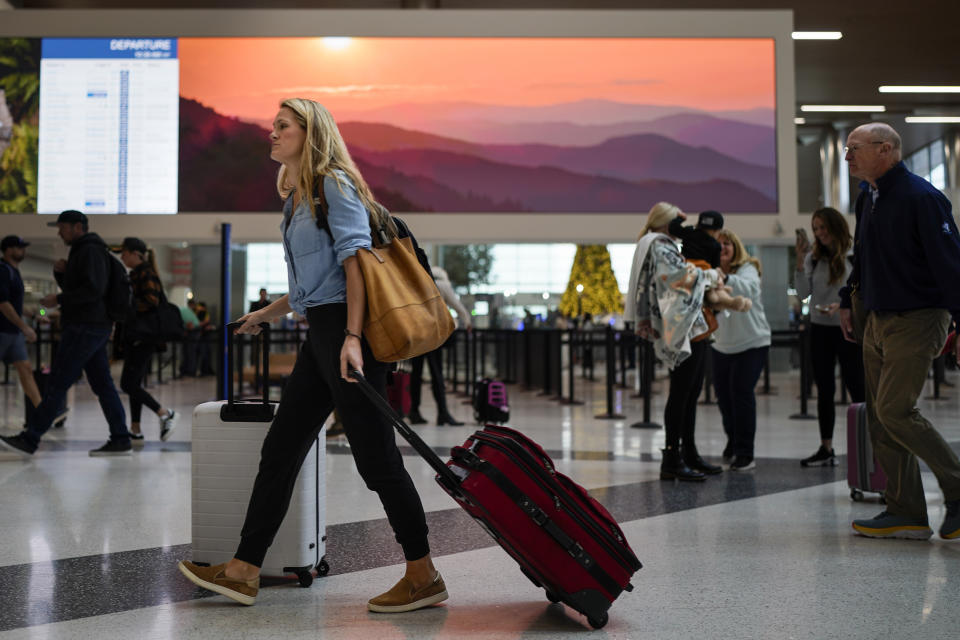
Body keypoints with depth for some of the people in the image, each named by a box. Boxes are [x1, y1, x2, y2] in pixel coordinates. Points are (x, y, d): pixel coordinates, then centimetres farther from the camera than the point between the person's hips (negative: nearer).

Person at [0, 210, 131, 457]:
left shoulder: (91, 251, -11)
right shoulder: (82, 251, 22)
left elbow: (94, 290, -22)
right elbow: (74, 288, 26)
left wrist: (59, 299, -17)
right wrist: (61, 272, 7)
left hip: (85, 328, -11)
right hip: (94, 327, 11)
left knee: (57, 383, -8)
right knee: (102, 384, 8)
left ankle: (29, 439, -5)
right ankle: (120, 440, 8)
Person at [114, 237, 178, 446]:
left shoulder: (147, 274, -11)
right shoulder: (135, 275, 19)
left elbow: (152, 302, -22)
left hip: (143, 338, -10)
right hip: (134, 337, 10)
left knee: (128, 384, -11)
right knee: (133, 384, 9)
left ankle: (165, 413, -2)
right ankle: (135, 432, 13)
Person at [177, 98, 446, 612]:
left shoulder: (334, 184, -5)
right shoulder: (295, 196, 22)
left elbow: (354, 260, -16)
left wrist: (352, 337, -26)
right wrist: (268, 313, 38)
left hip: (344, 329, -10)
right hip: (321, 335, 10)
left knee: (374, 455, -7)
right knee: (280, 450, 9)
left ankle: (423, 577, 3)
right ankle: (243, 572, 16)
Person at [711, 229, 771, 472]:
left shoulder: (747, 269, -10)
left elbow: (750, 288, -33)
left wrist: (726, 279, -50)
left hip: (751, 342, -5)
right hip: (722, 344, 5)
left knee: (742, 392, -13)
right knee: (722, 393, 10)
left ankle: (745, 453, -6)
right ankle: (733, 439, 35)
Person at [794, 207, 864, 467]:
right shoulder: (814, 257, 6)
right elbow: (803, 293, 0)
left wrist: (840, 305, -22)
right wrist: (800, 260, -7)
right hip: (820, 328, 5)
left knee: (855, 385, -4)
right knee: (824, 389, 8)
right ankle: (826, 449, 14)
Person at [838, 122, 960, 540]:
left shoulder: (921, 197, -14)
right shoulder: (867, 198, 12)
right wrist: (848, 300, 21)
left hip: (917, 320, -9)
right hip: (877, 319, 9)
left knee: (894, 410, -15)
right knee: (879, 417, 7)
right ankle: (906, 513, 13)